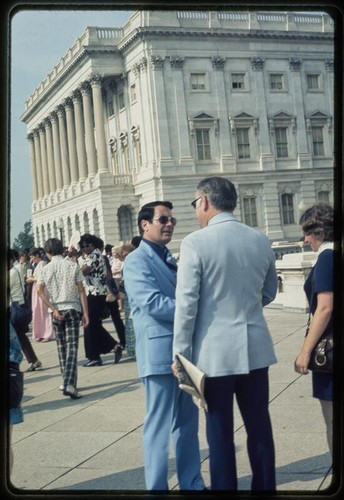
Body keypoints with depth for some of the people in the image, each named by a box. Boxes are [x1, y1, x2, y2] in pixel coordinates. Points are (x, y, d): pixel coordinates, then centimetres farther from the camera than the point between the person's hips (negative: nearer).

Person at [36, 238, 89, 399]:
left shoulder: (46, 269, 2)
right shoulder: (73, 266, 0)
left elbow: (40, 290, -10)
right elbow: (81, 290, -3)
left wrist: (54, 309, -9)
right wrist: (85, 313, -1)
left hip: (57, 311, 2)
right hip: (72, 309, -2)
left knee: (62, 347, 15)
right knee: (72, 347, -6)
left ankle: (66, 382, 23)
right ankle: (69, 384, -19)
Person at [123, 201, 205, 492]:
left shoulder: (169, 259, 18)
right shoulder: (137, 260, -9)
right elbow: (152, 303, -21)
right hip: (160, 352, -8)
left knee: (187, 421, 15)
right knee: (160, 425, 0)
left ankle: (192, 483, 27)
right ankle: (157, 487, 11)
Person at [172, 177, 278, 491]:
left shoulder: (195, 243, -12)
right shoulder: (261, 240, 3)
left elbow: (186, 303, -13)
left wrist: (180, 353, -6)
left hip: (216, 350, -4)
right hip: (256, 347, 5)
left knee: (220, 431, 6)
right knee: (259, 426, 14)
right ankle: (265, 486, 24)